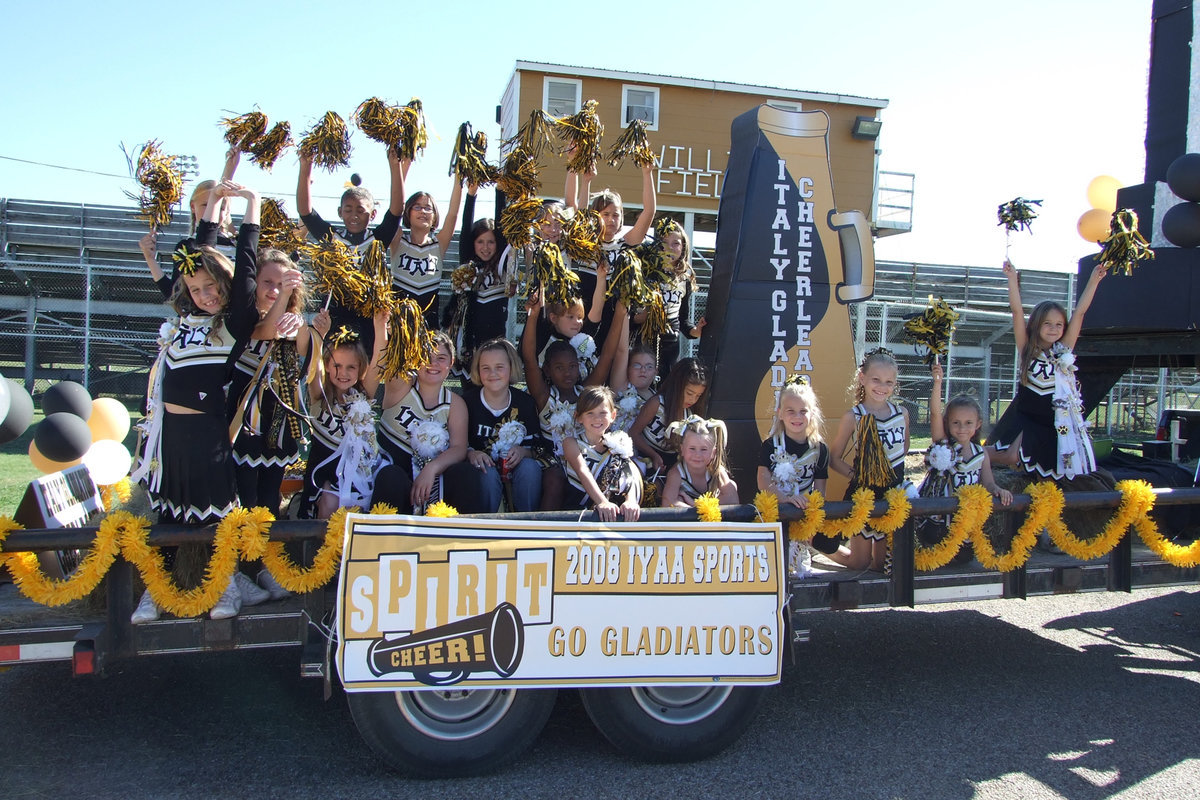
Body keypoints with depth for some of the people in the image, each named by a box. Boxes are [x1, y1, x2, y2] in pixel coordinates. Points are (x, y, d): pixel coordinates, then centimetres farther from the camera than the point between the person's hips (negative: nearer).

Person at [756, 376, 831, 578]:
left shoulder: (819, 449, 5)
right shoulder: (771, 445, -2)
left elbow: (820, 487, 5)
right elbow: (763, 481, -13)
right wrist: (785, 498, -30)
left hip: (805, 511, 2)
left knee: (829, 544, -15)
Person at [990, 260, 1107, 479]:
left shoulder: (1064, 350, 2)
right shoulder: (1027, 348, -3)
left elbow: (1080, 312, -2)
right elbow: (1017, 310, -11)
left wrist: (1093, 280, -4)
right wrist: (1013, 279, -18)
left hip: (1058, 423, 3)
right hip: (1029, 420, -3)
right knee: (1011, 457, -19)